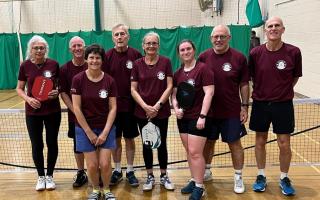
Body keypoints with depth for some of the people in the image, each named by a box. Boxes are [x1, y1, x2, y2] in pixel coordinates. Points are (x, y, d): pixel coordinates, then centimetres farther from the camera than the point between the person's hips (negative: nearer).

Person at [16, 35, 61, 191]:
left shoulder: (53, 64, -5)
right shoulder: (25, 66, -4)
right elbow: (19, 89, 4)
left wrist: (57, 92, -15)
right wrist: (28, 99, -15)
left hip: (53, 111, 0)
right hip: (33, 112, 0)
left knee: (52, 143, 9)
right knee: (37, 146, 7)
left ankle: (50, 176, 27)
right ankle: (41, 177, 27)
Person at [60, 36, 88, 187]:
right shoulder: (65, 69, -1)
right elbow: (63, 93, -1)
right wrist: (75, 110, -12)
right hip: (75, 115, 2)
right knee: (78, 145, 13)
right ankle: (81, 173, 29)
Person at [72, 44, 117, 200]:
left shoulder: (109, 81, -5)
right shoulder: (78, 79, -9)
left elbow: (113, 108, -4)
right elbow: (76, 108, -9)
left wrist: (105, 132, -10)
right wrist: (89, 132, -9)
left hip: (106, 128, 1)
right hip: (85, 128, -1)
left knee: (105, 164, -2)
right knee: (92, 165, 0)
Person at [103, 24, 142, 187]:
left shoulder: (136, 55, -3)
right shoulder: (107, 56, -1)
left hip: (130, 105, 0)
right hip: (113, 105, 1)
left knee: (129, 139, 10)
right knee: (116, 139, 11)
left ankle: (130, 171, 24)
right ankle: (117, 170, 27)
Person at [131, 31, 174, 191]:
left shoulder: (165, 62, -2)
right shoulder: (137, 64, 1)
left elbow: (169, 86, -5)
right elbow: (133, 89, -1)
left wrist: (158, 105, -14)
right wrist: (145, 106, -13)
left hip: (161, 111, -1)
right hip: (142, 112, 1)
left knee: (161, 144, 9)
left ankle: (164, 176, 24)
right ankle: (150, 176, 25)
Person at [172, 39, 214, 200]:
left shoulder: (203, 69, -9)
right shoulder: (178, 73, 9)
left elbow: (209, 93, -14)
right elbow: (174, 94, 16)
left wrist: (202, 116, -19)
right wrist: (176, 108, -4)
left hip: (198, 118, -6)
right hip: (183, 118, 6)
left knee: (195, 152, -5)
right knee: (189, 151, 12)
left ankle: (199, 187, 9)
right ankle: (194, 181, 26)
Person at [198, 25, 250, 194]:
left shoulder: (239, 58, -6)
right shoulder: (203, 57, -1)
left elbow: (244, 84, -1)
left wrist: (244, 106, -5)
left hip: (232, 112, -2)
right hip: (208, 110, 2)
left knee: (235, 143, 7)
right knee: (208, 142, 17)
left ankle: (238, 178, 23)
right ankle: (206, 171, 37)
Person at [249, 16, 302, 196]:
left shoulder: (293, 52, -8)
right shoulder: (256, 53, -6)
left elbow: (295, 77, 6)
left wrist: (284, 91, 4)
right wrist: (261, 91, 4)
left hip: (283, 105, -1)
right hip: (260, 104, 1)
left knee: (284, 144, 5)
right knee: (260, 142, 11)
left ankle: (284, 178, 27)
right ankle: (261, 176, 29)